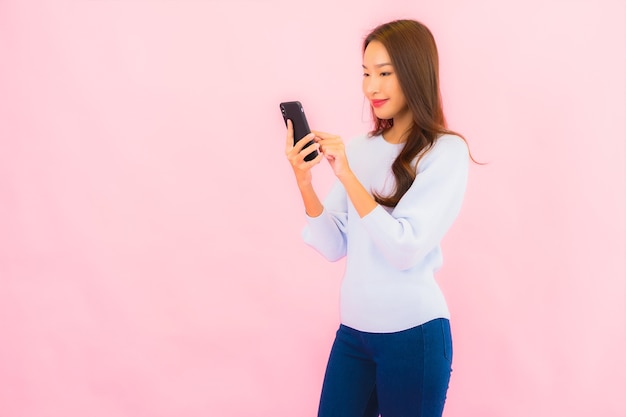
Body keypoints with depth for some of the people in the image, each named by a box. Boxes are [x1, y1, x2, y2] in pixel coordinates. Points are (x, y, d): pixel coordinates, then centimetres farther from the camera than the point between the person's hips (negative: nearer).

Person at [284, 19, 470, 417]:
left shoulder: (446, 151, -9)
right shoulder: (359, 148, 5)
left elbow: (406, 250, -18)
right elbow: (334, 246, 4)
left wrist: (347, 176, -21)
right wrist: (304, 183, -11)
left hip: (413, 334, -5)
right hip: (353, 329, 5)